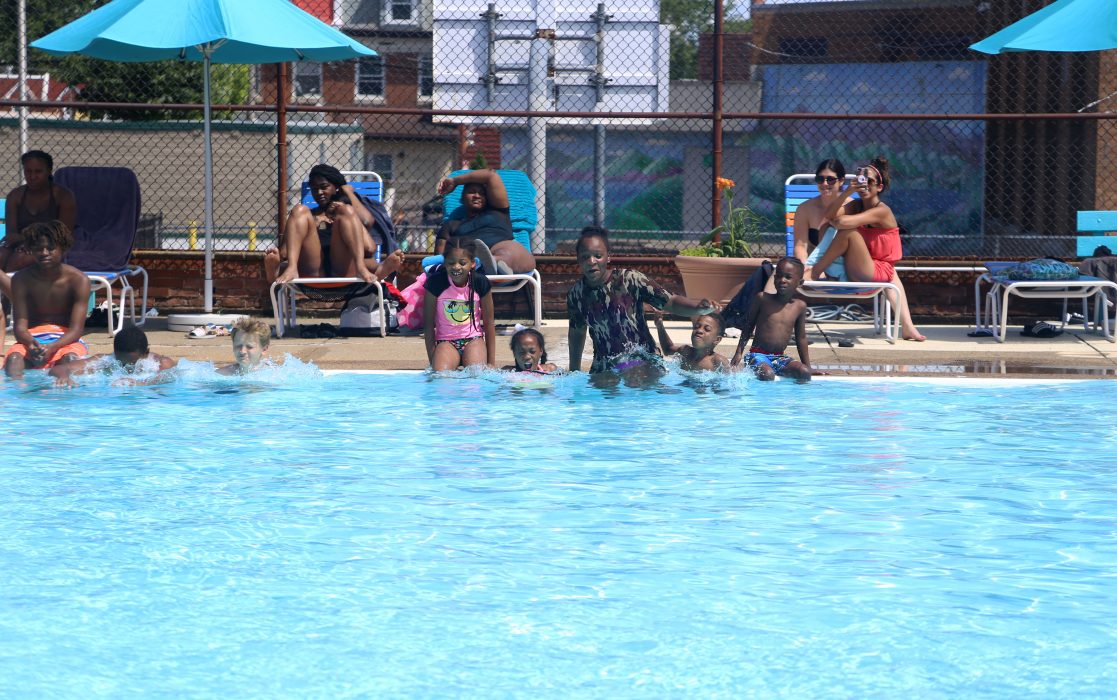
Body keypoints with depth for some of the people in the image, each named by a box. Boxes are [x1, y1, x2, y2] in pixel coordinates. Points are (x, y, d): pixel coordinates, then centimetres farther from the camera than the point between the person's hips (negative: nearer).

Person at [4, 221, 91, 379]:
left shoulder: (79, 280, -8)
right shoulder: (21, 280, -4)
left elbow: (76, 329, -12)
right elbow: (20, 326, -8)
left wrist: (52, 347, -34)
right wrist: (30, 344, -34)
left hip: (66, 339, -1)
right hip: (33, 338, 1)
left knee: (71, 358, -38)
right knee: (14, 357, -34)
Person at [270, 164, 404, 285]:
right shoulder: (308, 215, 32)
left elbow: (367, 221, 5)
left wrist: (348, 191, 18)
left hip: (342, 270, -1)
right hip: (313, 273, 1)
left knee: (346, 210, -16)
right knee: (300, 210, -11)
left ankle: (361, 268, -45)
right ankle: (291, 269, -42)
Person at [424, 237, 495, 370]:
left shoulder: (480, 283, -7)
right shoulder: (435, 282, -11)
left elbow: (489, 323, 2)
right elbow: (428, 324, -4)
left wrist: (491, 362, 3)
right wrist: (432, 360, -6)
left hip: (473, 339, 1)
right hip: (445, 341, -1)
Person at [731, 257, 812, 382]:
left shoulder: (800, 306, 6)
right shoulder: (763, 298, -1)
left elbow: (801, 338, 16)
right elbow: (748, 326, 10)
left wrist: (807, 365, 16)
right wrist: (739, 352, 6)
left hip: (780, 358, 3)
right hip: (758, 355, -3)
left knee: (805, 372, -22)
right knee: (767, 375, -34)